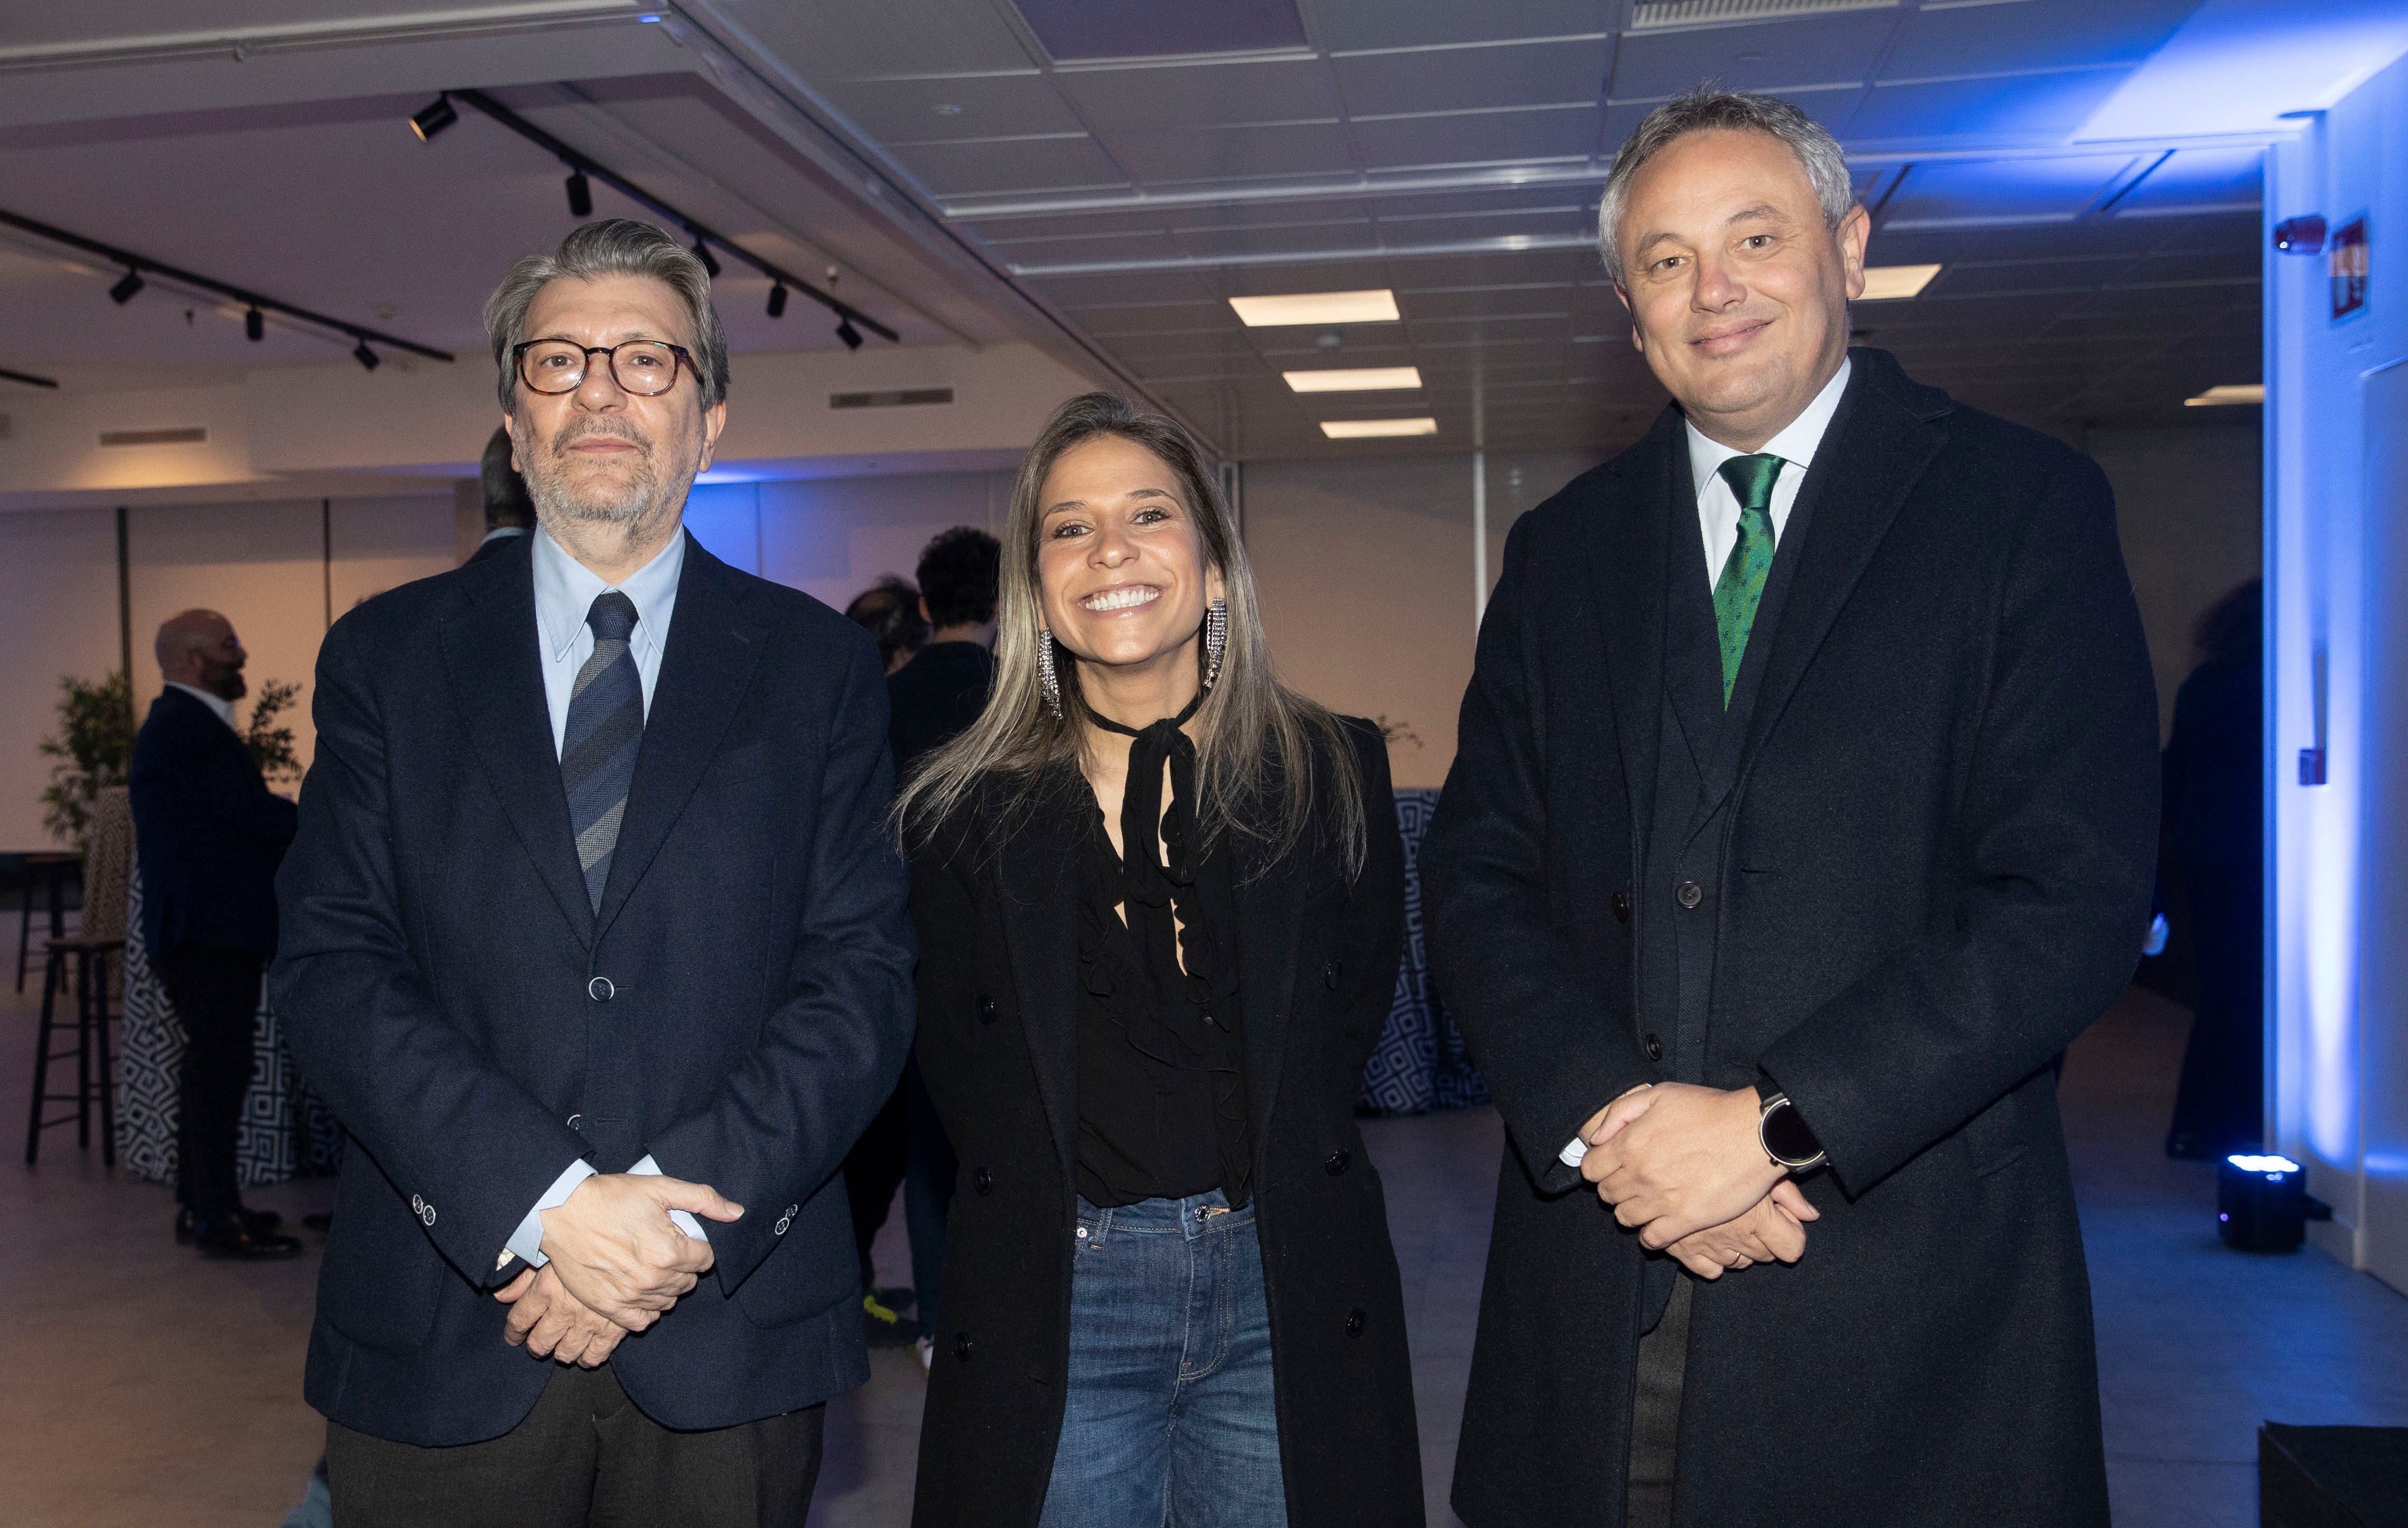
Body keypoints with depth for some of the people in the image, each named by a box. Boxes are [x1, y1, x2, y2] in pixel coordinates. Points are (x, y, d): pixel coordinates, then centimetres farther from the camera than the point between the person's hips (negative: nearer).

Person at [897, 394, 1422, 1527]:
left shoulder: (1334, 773, 1)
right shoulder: (965, 810, 0)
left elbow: (1354, 1007, 6)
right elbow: (956, 1061, 6)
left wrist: (1242, 1192, 0)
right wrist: (1071, 1202, -4)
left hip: (1288, 1301, 1)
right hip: (1054, 1305, 0)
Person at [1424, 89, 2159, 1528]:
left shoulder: (2028, 504, -1)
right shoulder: (1564, 548, 10)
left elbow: (2078, 896, -10)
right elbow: (1479, 873, 4)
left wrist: (1774, 1123, -16)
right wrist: (1603, 1119, -11)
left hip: (1906, 1280, -2)